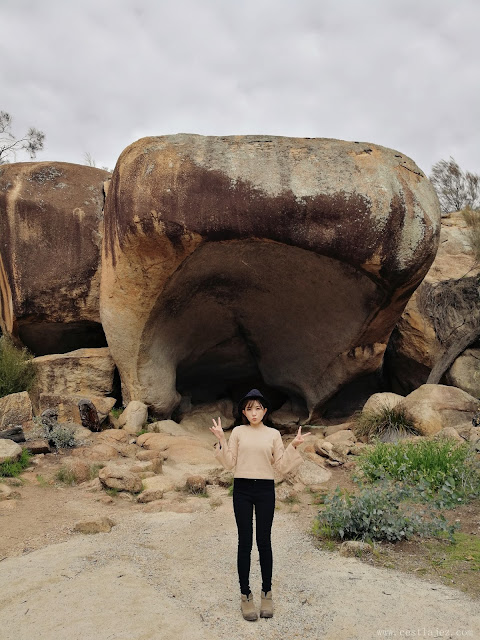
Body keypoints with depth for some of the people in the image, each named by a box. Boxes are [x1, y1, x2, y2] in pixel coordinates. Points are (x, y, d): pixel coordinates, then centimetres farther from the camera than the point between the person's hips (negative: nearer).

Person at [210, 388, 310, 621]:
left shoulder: (273, 434, 4)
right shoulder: (238, 432, 2)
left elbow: (281, 466, 3)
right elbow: (229, 463, 0)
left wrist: (294, 446, -7)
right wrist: (221, 440, -10)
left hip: (265, 490, 0)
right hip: (242, 490, 0)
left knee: (264, 541, 6)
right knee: (245, 542, 4)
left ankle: (267, 593, 21)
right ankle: (245, 595, 16)